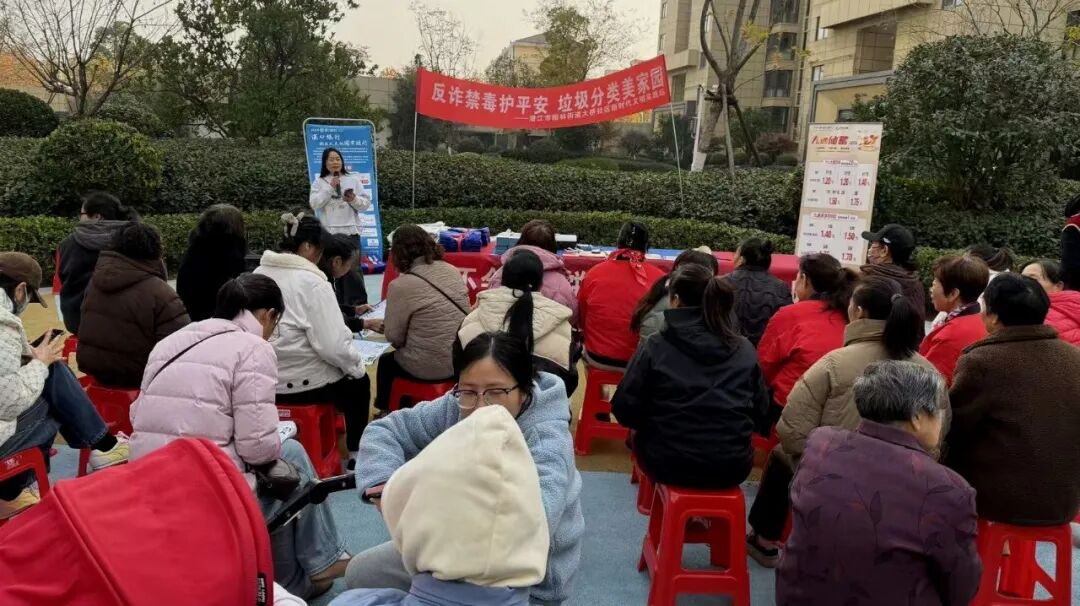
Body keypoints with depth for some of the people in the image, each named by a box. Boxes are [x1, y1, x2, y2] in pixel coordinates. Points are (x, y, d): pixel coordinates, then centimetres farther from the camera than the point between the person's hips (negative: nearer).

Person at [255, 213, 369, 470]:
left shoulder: (258, 274, 2)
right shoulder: (312, 282, -19)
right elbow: (332, 345, -23)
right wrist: (357, 365, -4)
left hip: (264, 379, 7)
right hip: (303, 382, -7)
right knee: (358, 382, 23)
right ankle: (355, 454, 30)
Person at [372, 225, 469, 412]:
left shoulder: (401, 285, -16)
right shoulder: (452, 271, 2)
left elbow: (393, 336, -9)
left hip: (430, 368, -6)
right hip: (463, 359, 6)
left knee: (385, 362, 25)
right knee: (397, 357, 31)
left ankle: (384, 413, 39)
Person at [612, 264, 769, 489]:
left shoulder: (656, 347, -10)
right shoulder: (745, 350, -3)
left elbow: (624, 409, -7)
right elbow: (761, 411, 6)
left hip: (669, 464, -2)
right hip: (733, 467, 3)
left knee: (642, 435, 26)